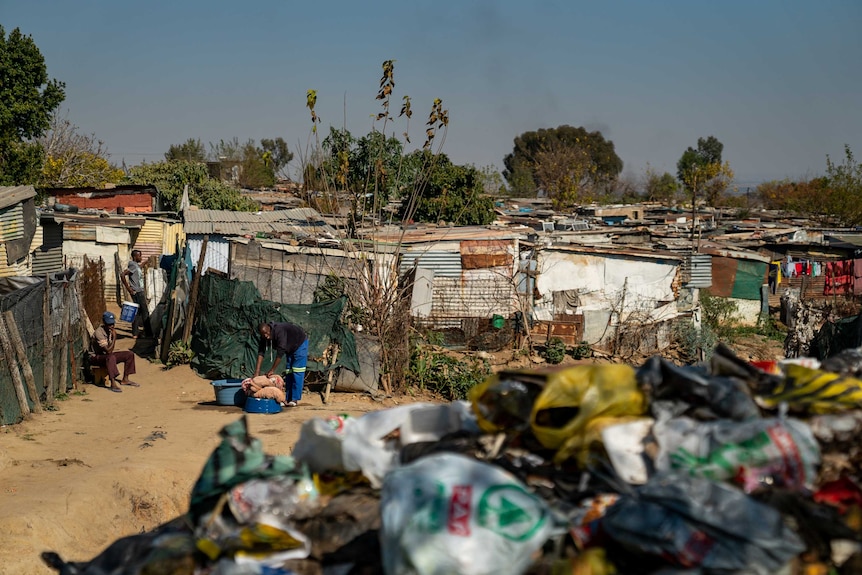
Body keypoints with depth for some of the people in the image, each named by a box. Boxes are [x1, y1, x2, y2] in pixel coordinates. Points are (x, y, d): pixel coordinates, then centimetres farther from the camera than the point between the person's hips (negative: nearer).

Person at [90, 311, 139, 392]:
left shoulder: (111, 330, 0)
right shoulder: (99, 332, -25)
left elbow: (111, 350, -2)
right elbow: (108, 351, -29)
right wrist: (114, 337, -26)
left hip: (107, 355, 9)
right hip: (96, 357, -9)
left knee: (129, 354, 0)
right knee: (111, 357, -40)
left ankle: (125, 380, 6)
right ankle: (113, 384, -42)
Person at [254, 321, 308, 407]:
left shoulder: (279, 331, -38)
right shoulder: (264, 337, -16)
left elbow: (280, 352, -40)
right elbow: (261, 352, -18)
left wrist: (272, 370, -38)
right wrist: (257, 370, -27)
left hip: (300, 343, -7)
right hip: (290, 348, 8)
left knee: (297, 372, -13)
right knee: (288, 372, 3)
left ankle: (295, 399, -13)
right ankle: (288, 399, 4)